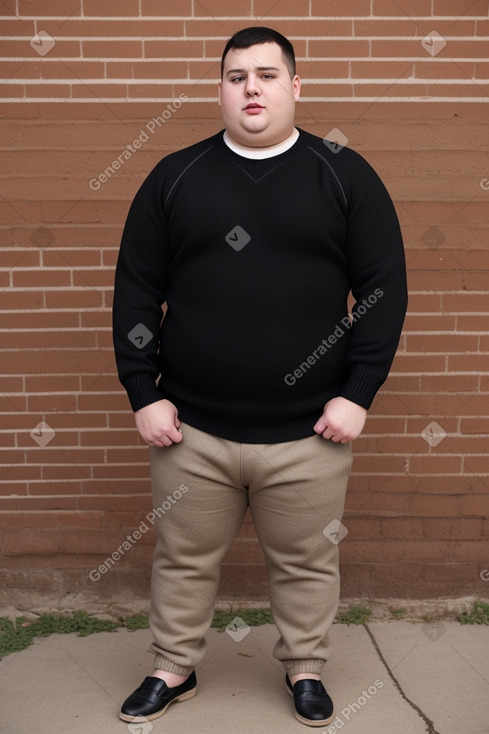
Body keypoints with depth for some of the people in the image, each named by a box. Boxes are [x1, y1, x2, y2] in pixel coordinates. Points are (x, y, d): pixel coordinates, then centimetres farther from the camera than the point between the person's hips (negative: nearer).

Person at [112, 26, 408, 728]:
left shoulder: (345, 175, 2)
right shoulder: (175, 176, 4)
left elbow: (384, 289, 0)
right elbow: (136, 292, 4)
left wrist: (357, 393, -7)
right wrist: (144, 395, -2)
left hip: (310, 431, -1)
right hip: (191, 428, 1)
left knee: (307, 562, 14)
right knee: (184, 559, 15)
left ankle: (306, 670, 39)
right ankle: (174, 670, 39)